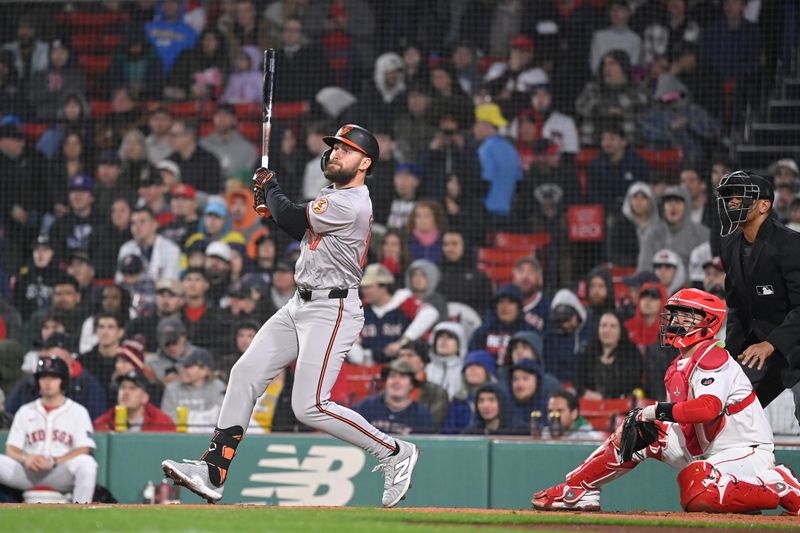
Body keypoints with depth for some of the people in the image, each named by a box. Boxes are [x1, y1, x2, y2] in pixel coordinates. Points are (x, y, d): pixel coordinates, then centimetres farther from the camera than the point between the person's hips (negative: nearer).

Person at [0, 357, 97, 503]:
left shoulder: (78, 411, 8)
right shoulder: (25, 411, 17)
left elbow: (84, 450, -4)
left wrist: (53, 461, -19)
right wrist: (25, 458, -14)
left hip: (61, 475, -3)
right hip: (27, 473, 3)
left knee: (86, 463, -33)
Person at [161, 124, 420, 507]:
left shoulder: (351, 205, -19)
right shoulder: (333, 194, 13)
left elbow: (291, 218, -14)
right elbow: (302, 229, 24)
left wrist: (269, 187, 5)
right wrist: (272, 202, 9)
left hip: (331, 310, -10)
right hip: (300, 305, 10)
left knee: (310, 406, -14)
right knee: (245, 374, 2)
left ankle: (394, 453, 1)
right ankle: (213, 472, 2)